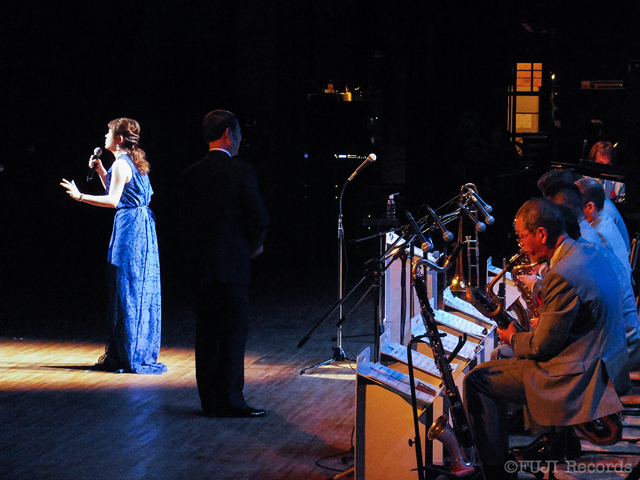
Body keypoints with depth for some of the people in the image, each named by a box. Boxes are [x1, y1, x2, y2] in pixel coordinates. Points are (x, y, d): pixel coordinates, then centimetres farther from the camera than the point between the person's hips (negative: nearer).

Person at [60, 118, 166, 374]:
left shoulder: (121, 164, -12)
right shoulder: (134, 162, 16)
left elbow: (113, 201, -19)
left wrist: (80, 196, -19)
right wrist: (101, 171, 19)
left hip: (129, 227, -9)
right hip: (143, 226, 9)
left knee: (126, 289, -4)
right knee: (139, 290, 12)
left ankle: (129, 356, 0)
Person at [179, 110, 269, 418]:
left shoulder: (190, 175, 4)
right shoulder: (242, 171, -10)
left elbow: (186, 221, 7)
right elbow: (259, 219, -10)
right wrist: (254, 245, 9)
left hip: (200, 267, 5)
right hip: (232, 265, -5)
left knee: (206, 334, 10)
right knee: (233, 334, 0)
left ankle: (210, 401, 15)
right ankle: (230, 401, 0)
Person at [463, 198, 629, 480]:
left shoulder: (562, 276, -26)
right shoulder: (590, 252, 4)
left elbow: (542, 346, -18)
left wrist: (512, 338, 0)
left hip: (579, 379, -10)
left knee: (476, 381, -5)